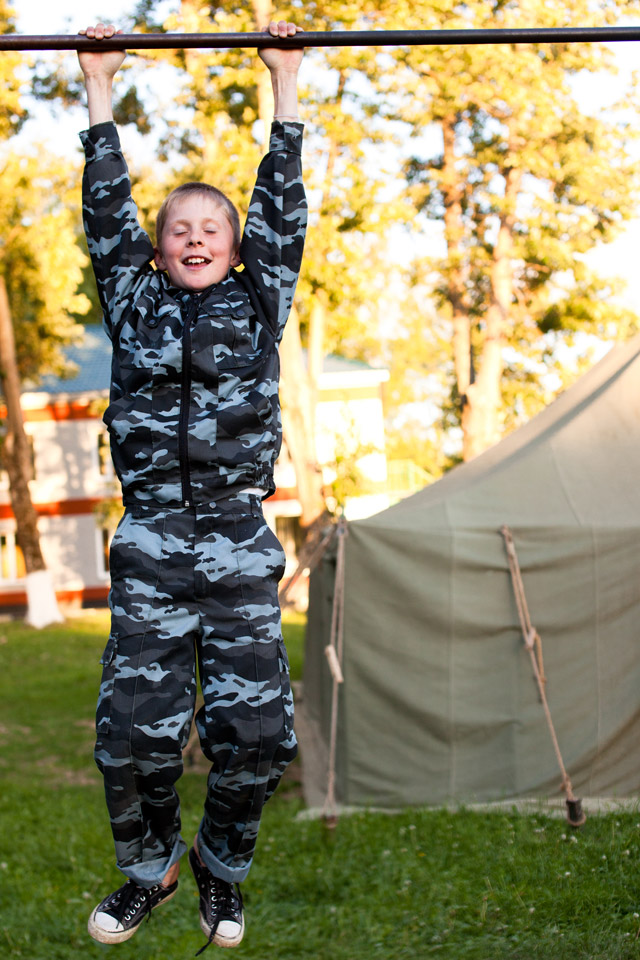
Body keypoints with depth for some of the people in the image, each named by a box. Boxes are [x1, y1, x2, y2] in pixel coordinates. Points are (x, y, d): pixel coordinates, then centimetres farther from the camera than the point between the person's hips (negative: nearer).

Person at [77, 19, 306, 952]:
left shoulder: (258, 302, 12)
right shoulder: (135, 304, 12)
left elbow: (282, 208, 12)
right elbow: (108, 210, 13)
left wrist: (286, 84, 16)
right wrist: (100, 89, 17)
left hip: (241, 550, 0)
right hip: (152, 546, 0)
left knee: (254, 728, -3)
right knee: (136, 728, -5)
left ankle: (222, 869, 23)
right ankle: (147, 871, 20)